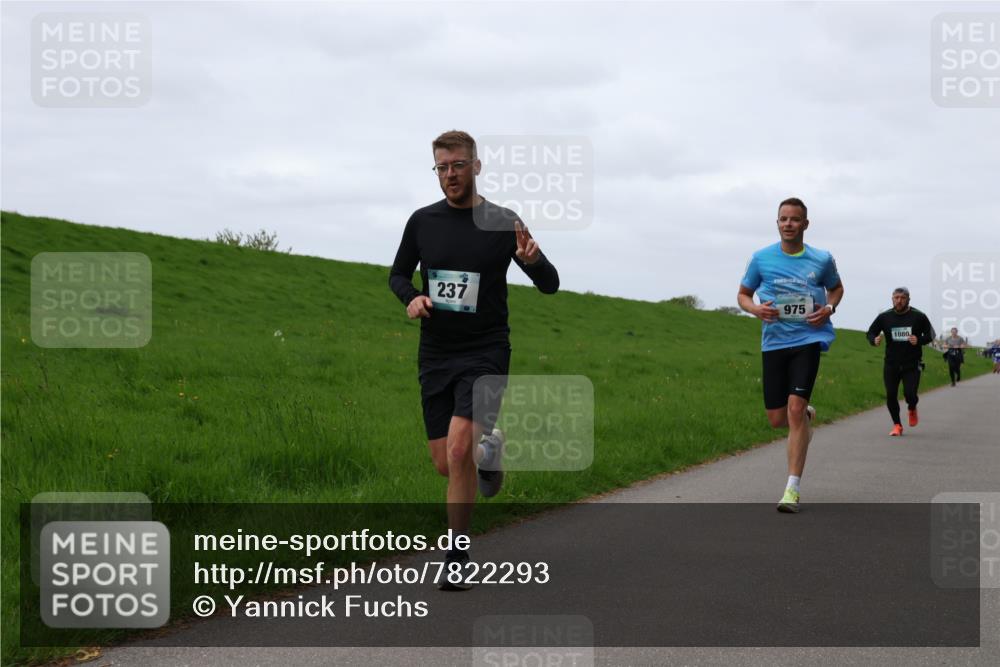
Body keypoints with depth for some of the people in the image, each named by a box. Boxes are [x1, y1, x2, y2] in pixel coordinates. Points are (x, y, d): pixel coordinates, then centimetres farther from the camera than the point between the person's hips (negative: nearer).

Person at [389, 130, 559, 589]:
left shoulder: (502, 223, -5)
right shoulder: (422, 221, 4)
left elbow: (550, 285, -2)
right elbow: (398, 273, 18)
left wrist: (534, 260, -25)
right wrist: (411, 297, -5)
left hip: (485, 352, -4)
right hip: (435, 353, 4)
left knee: (457, 451, -20)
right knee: (444, 464, 5)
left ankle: (457, 557, -7)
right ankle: (487, 448, 41)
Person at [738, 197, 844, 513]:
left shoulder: (822, 260, 3)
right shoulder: (761, 258, 3)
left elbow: (836, 288, 22)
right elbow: (743, 294, 14)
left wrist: (829, 309, 0)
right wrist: (756, 309, -9)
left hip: (808, 338, -2)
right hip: (773, 342, 2)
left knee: (795, 409, -17)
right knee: (777, 419, 4)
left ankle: (793, 489, -12)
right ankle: (808, 416, 43)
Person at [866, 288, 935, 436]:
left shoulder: (918, 317, -3)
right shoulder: (884, 317, 1)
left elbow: (930, 334, 5)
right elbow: (871, 332, 9)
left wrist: (919, 340, -16)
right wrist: (874, 340, -15)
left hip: (912, 364, -2)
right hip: (891, 364, 2)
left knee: (910, 394, -13)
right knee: (890, 395, -2)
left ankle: (912, 409, 24)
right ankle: (897, 425, 18)